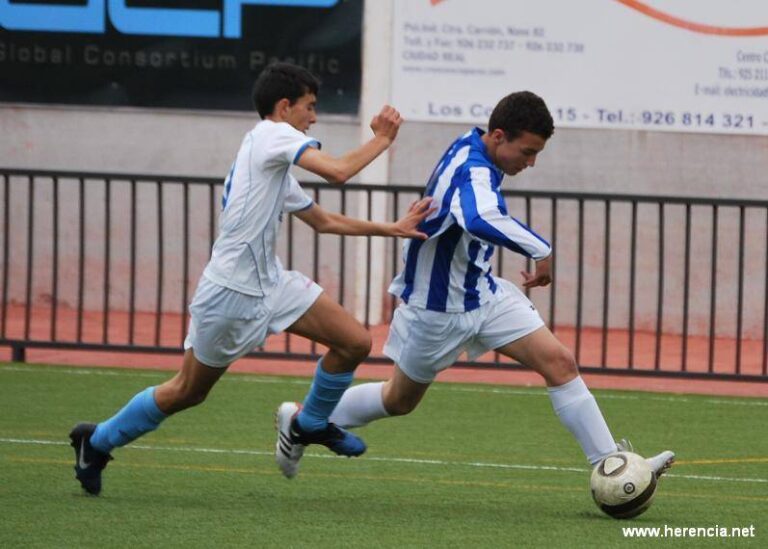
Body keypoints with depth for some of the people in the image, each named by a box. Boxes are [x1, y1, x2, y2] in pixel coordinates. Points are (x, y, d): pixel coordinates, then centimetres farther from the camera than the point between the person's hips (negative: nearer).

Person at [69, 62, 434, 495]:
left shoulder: (278, 173, 16)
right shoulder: (272, 134, -12)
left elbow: (325, 221, 23)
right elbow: (338, 171, -24)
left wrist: (393, 229, 18)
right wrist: (382, 140, -9)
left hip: (271, 282, 9)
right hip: (230, 293, -9)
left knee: (355, 342, -2)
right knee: (187, 393, 4)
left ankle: (313, 424, 22)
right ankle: (98, 441, 24)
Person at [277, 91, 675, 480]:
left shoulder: (471, 150, -1)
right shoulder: (473, 172, -31)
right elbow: (482, 222, -54)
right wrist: (541, 251, -44)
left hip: (483, 293, 8)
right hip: (440, 309, -8)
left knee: (559, 362, -7)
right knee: (399, 400, 12)